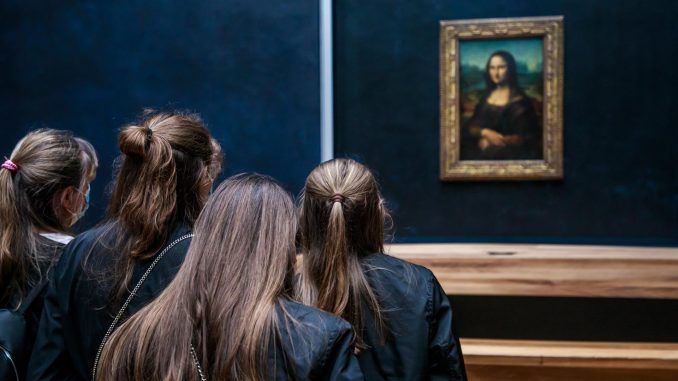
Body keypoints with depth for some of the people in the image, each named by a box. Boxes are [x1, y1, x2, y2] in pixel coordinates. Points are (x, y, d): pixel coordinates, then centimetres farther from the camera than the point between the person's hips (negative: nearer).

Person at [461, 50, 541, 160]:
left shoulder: (520, 100, -1)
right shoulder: (485, 96, 14)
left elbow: (525, 137, -6)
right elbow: (470, 126, 7)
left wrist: (495, 142, -14)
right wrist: (485, 132, -14)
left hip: (508, 154, -4)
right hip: (480, 150, 5)